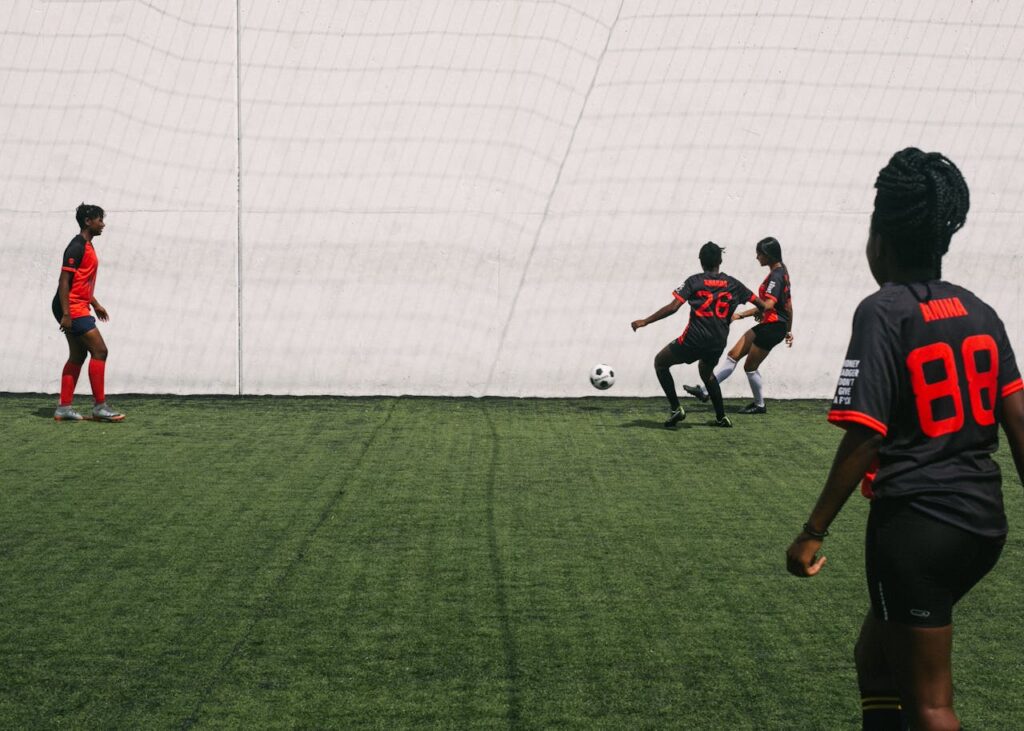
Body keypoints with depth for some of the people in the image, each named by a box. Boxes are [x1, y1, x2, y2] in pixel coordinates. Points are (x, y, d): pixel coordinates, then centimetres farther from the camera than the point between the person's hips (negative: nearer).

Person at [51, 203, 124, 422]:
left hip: (78, 308, 10)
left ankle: (64, 408, 12)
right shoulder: (77, 247, -15)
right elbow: (64, 281, -19)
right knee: (99, 351, -10)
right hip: (73, 309, -10)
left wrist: (95, 304, 27)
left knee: (78, 356, 11)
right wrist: (65, 314, -23)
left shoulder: (87, 246, 16)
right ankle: (100, 406, -6)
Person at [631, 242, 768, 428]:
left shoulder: (694, 281, -4)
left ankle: (676, 409, 6)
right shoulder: (732, 284, 7)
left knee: (660, 362, 17)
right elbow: (761, 304, 11)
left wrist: (645, 321, -9)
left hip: (694, 339, -5)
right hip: (718, 343, 5)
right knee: (706, 371, 35)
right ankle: (721, 417, 32)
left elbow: (673, 307, -13)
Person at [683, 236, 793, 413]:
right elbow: (788, 304, 18)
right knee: (733, 355, 7)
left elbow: (769, 304, -31)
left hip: (772, 327, -10)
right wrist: (789, 330, 25)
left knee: (750, 366, 3)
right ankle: (705, 390, 7)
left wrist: (741, 315, -36)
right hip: (767, 325, 10)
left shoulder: (776, 276, -18)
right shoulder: (781, 271, 12)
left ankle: (759, 405, 19)